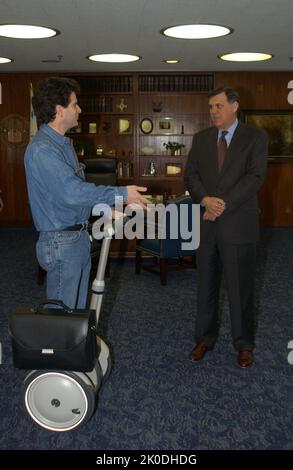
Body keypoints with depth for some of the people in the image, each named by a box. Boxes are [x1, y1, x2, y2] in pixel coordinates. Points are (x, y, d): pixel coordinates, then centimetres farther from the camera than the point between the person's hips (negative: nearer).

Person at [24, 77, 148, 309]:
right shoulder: (41, 149, -21)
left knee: (78, 306, 19)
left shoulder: (62, 143, 13)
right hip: (61, 241, -10)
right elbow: (73, 192, -30)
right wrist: (122, 194, -24)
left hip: (78, 236, 10)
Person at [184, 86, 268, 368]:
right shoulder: (201, 138, 10)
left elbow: (254, 177, -12)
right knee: (206, 285, 13)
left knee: (240, 287, 5)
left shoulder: (255, 137, -1)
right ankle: (205, 338, 28)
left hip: (238, 225, -3)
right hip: (206, 224, 4)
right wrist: (205, 199, -16)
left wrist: (223, 205, -18)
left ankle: (243, 344, 22)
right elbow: (190, 174, 4)